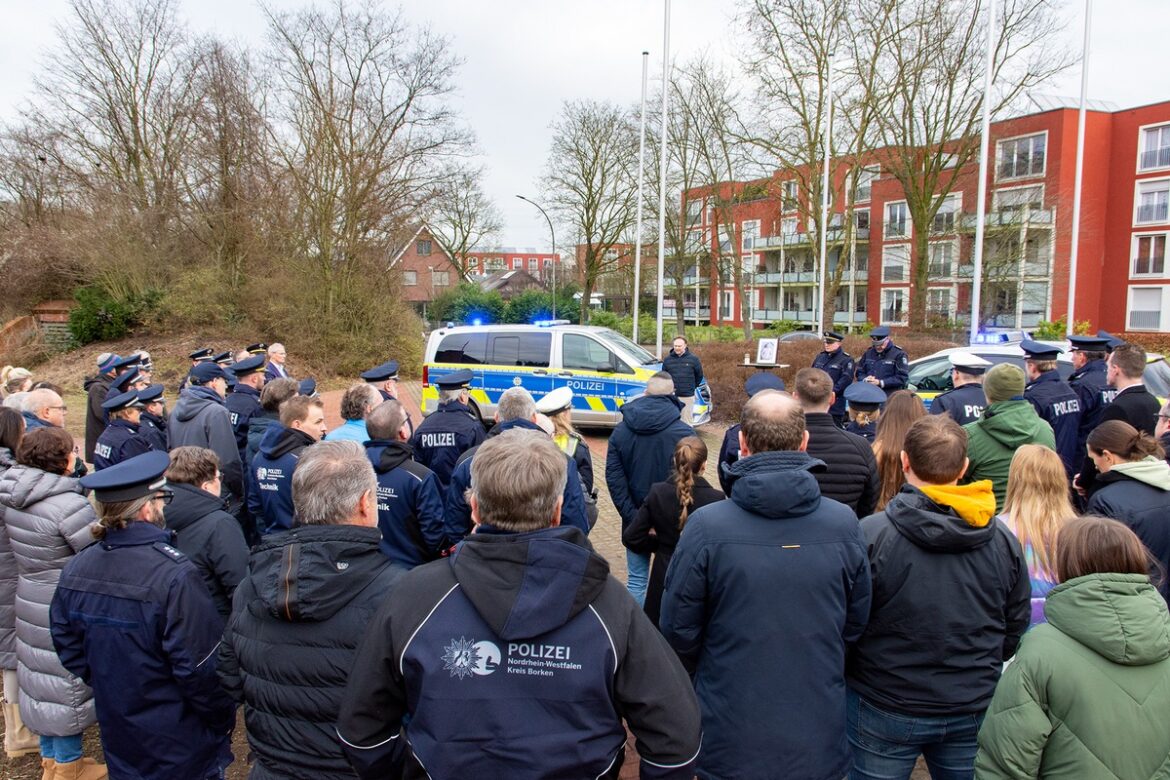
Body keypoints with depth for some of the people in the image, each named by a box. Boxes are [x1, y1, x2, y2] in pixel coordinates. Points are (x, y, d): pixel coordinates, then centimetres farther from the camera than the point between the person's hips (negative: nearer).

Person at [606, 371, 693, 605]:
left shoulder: (620, 431, 0)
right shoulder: (684, 433, -11)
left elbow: (613, 478, -4)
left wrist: (631, 515, -6)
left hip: (635, 521, 3)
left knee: (636, 579, 12)